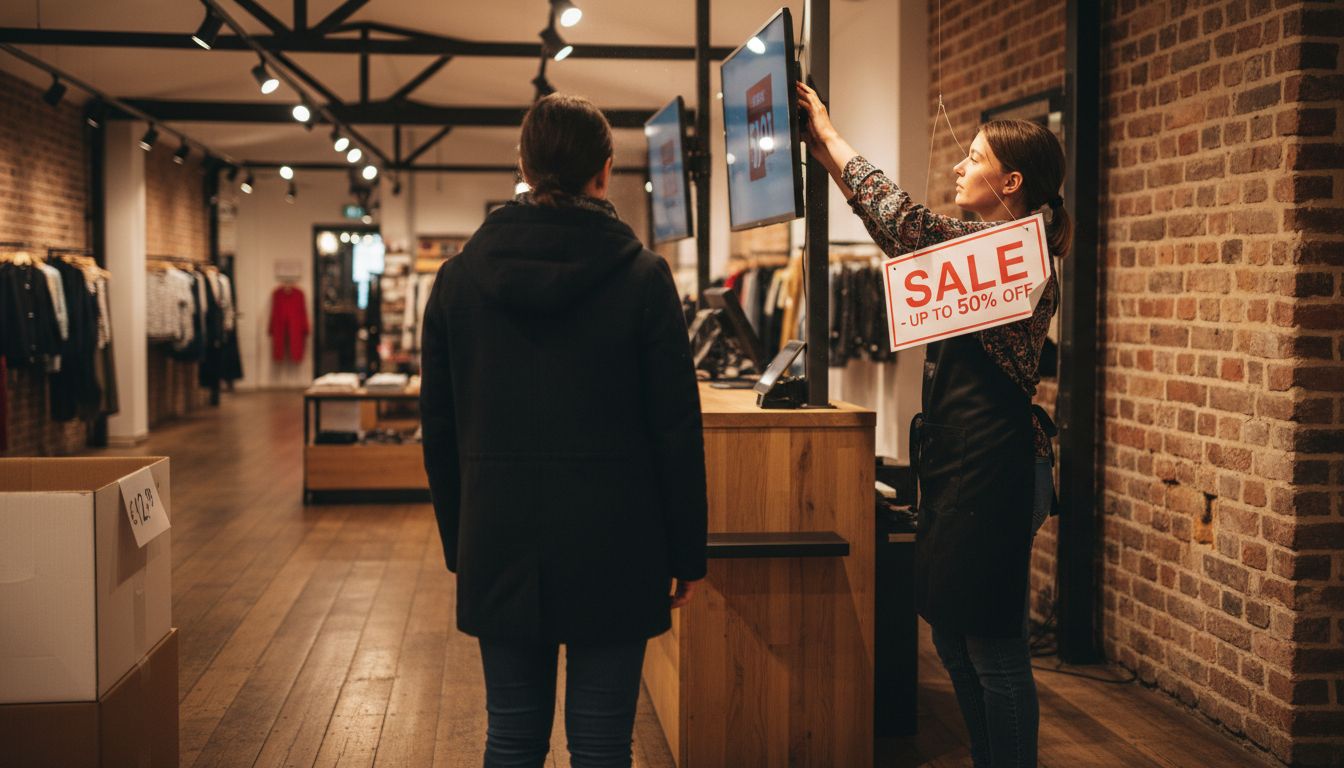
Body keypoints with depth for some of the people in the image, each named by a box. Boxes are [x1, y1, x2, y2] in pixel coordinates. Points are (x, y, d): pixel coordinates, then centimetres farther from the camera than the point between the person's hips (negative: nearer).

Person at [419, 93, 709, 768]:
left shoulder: (458, 278, 2)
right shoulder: (642, 277, -7)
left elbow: (439, 428, 7)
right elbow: (677, 428, -6)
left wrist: (459, 541, 16)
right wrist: (687, 553, 3)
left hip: (500, 543, 3)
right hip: (612, 547, -3)